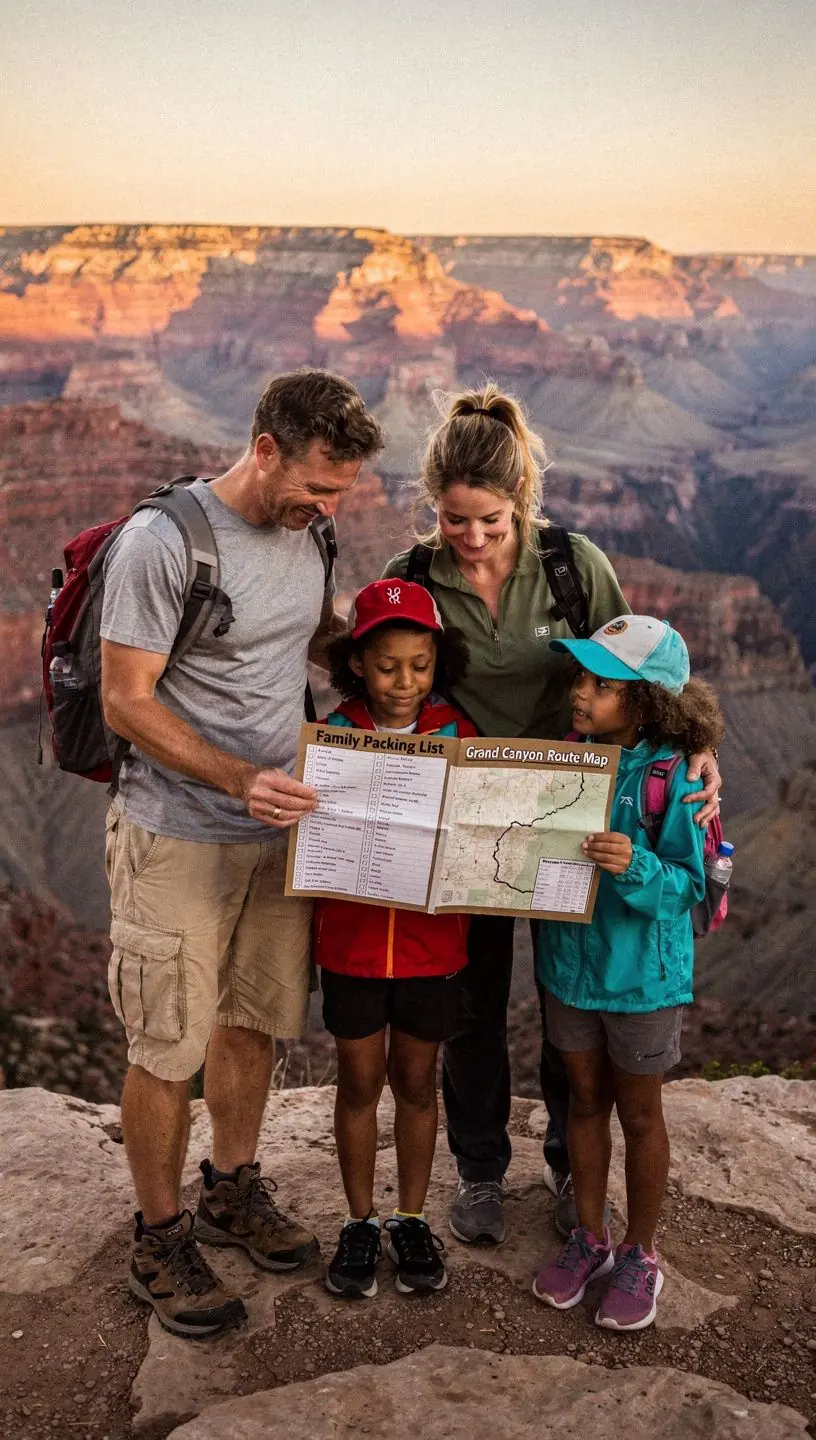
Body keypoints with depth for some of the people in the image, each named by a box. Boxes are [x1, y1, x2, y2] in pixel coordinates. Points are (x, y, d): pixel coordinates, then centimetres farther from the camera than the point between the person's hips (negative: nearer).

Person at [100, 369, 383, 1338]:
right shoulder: (162, 540, -18)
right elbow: (126, 704, -17)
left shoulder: (307, 532, 4)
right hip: (178, 840, -6)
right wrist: (241, 780, -26)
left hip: (279, 831, 6)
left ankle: (233, 1193, 38)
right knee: (167, 1050, 4)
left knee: (252, 1023, 18)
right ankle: (160, 1241, 23)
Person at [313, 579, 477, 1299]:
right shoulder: (332, 733, -7)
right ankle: (361, 1221, 31)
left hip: (432, 942, 0)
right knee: (359, 1081, 13)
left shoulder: (457, 734, -5)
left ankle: (412, 1218, 33)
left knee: (416, 1081, 14)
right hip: (352, 939, 0)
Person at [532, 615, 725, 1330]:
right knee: (585, 1099, 19)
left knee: (639, 1113, 13)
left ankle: (640, 1256, 32)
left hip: (643, 970, -4)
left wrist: (636, 866, -35)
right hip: (571, 957, 4)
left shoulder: (671, 779, -19)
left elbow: (690, 885, -18)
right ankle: (589, 1238, 37)